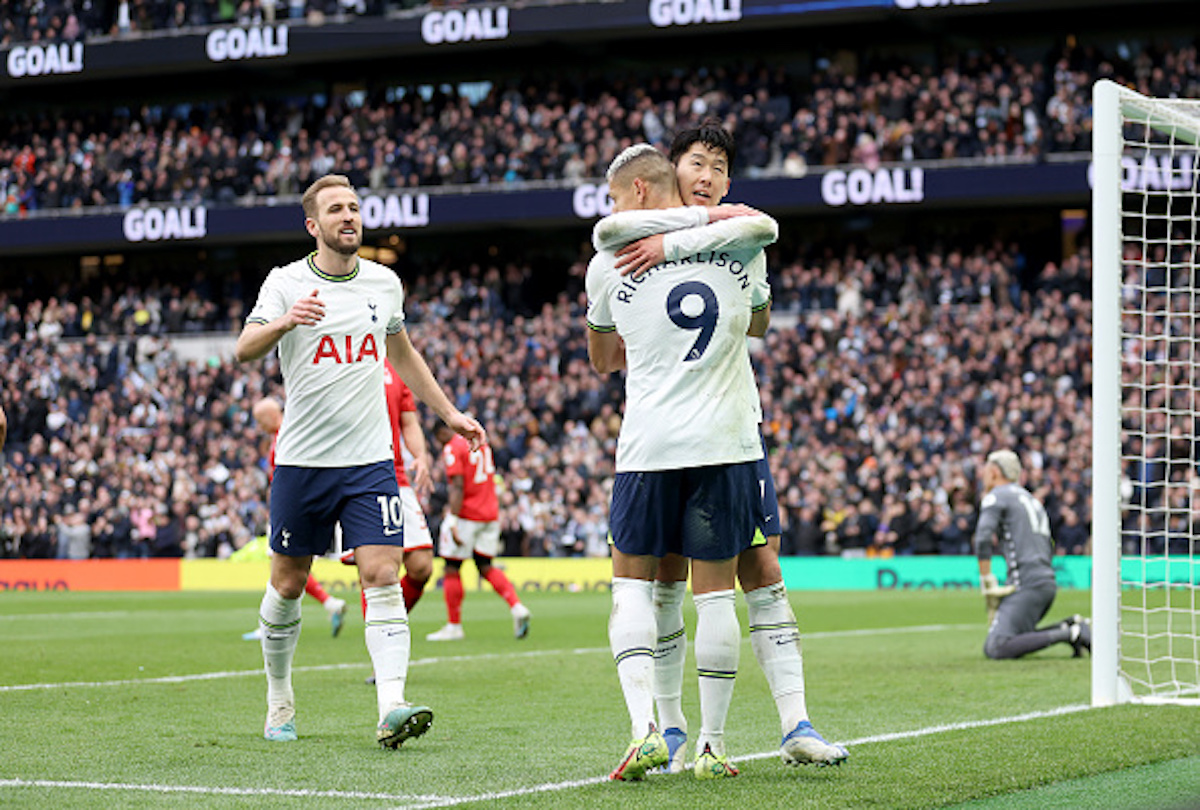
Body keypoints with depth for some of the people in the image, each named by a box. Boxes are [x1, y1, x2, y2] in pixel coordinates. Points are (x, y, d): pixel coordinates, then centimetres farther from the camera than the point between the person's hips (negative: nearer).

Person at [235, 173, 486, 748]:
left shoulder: (384, 283, 8)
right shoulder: (286, 283, -4)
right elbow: (244, 351, -19)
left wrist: (449, 412, 24)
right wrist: (285, 322, -39)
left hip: (370, 460, 2)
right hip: (302, 461, -2)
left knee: (382, 579, -12)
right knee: (288, 585, 7)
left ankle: (391, 708, -21)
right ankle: (279, 703, 26)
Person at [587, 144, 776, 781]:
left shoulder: (608, 262, 2)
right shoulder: (734, 242, 4)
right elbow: (762, 222, 32)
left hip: (650, 443, -1)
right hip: (727, 441, 1)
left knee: (632, 582, 10)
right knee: (714, 591, 7)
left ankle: (645, 727, -8)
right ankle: (711, 745, 9)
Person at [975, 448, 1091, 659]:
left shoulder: (996, 496, 1)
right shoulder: (1032, 500, 28)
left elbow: (983, 540, -14)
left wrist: (987, 581, -11)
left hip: (1027, 583, -9)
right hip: (1049, 581, 9)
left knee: (996, 648, -18)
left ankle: (1069, 634, -22)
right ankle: (1071, 627, 1)